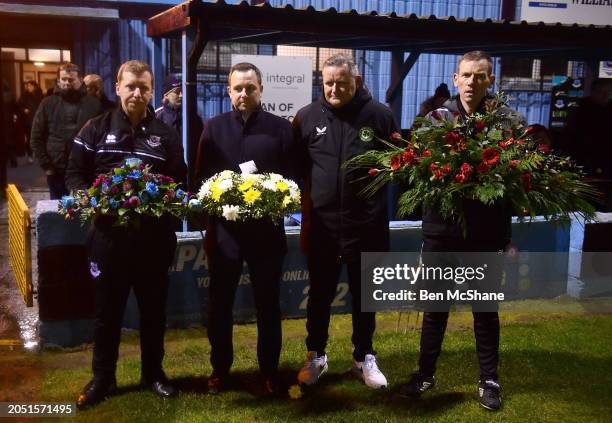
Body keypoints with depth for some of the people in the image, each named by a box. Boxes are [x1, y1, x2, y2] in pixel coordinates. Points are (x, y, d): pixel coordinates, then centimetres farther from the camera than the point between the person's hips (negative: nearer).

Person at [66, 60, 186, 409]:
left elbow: (180, 182, 7)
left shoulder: (166, 134, 6)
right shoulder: (96, 129, 3)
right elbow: (75, 174, 4)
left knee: (154, 309, 13)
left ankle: (153, 373, 30)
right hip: (109, 235, -1)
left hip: (154, 238, 1)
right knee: (108, 310, 11)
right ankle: (103, 378, 26)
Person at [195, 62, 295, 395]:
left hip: (266, 227, -1)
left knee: (268, 302, 9)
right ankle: (220, 368, 27)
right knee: (219, 301, 10)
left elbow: (293, 177, 0)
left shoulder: (281, 128, 3)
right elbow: (201, 177, 4)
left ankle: (269, 370, 24)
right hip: (224, 227, 1)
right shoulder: (214, 127, 7)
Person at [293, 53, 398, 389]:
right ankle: (315, 355, 30)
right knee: (319, 295, 13)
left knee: (363, 295, 13)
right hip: (320, 222, 1)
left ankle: (364, 357, 29)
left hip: (365, 222, 0)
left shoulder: (379, 115, -2)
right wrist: (309, 191, -2)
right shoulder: (307, 116, 1)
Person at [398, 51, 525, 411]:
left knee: (486, 309, 13)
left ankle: (490, 380, 30)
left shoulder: (510, 121, -1)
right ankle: (426, 373, 31)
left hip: (488, 232, -1)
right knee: (435, 306, 14)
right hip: (442, 228, 1)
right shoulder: (436, 118, 1)